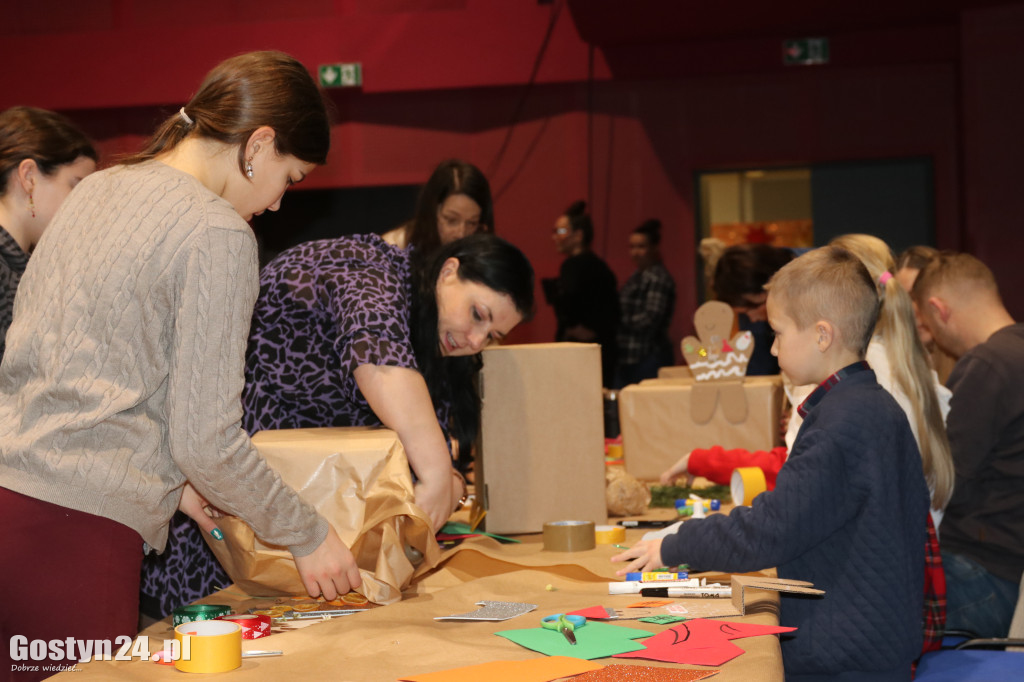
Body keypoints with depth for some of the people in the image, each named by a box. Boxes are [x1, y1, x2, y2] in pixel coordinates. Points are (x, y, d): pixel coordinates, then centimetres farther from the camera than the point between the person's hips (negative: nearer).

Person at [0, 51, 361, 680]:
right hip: (73, 533, -8)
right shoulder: (218, 235, -9)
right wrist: (309, 535, 2)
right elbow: (207, 441, -11)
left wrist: (165, 476, 24)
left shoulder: (97, 190, 16)